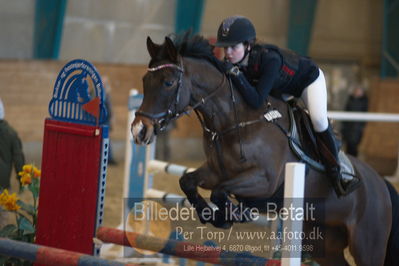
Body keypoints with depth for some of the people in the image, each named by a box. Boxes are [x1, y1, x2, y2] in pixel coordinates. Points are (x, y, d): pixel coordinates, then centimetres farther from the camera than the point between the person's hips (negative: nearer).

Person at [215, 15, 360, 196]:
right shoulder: (233, 62, -25)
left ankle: (335, 176, -16)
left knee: (318, 120, -24)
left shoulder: (269, 59, -44)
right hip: (281, 89, 8)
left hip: (308, 78, -7)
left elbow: (256, 101, -49)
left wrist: (235, 73, -54)